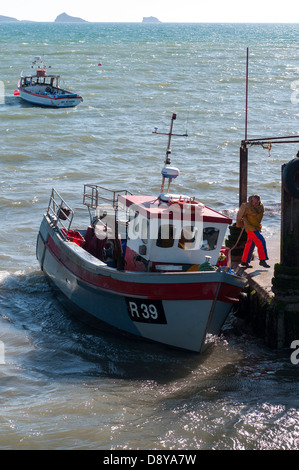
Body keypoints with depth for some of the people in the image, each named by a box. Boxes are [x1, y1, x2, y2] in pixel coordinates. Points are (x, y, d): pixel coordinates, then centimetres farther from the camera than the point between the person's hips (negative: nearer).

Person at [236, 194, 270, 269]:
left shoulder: (261, 206, 1)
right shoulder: (248, 206, -19)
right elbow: (240, 215, -4)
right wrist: (239, 224, 8)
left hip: (256, 227, 7)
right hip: (251, 228, -7)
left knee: (250, 244, 11)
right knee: (261, 242, -13)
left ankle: (244, 261, 18)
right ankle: (262, 260, -8)